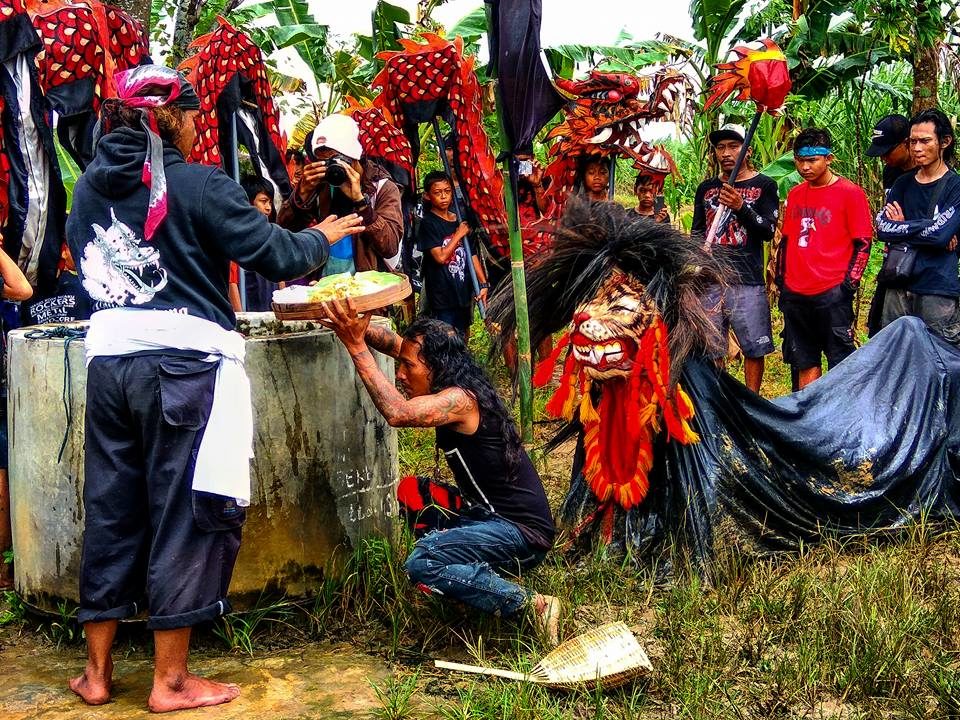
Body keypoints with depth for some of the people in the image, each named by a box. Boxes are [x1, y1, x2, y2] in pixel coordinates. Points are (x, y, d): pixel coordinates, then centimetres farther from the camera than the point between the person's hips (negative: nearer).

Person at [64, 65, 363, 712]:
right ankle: (171, 681, 12)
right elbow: (276, 255, -7)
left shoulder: (90, 188, 10)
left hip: (108, 359, 6)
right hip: (182, 362, -6)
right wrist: (324, 236, 11)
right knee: (183, 513, 3)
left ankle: (97, 671, 24)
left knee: (110, 511, 14)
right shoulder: (199, 186, -8)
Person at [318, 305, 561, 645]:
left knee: (421, 563, -25)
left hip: (524, 532, -10)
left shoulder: (461, 399, -22)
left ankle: (532, 604, -16)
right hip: (493, 515, 10)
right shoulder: (454, 386, 5)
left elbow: (397, 413, -39)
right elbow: (395, 342, 11)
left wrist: (356, 346, -34)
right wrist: (357, 328, -6)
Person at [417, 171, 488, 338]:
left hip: (463, 292, 6)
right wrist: (458, 235, -9)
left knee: (463, 337, 15)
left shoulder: (460, 222, 10)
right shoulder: (428, 224, -8)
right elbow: (440, 256, -19)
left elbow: (472, 255, 10)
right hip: (442, 297, -6)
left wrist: (483, 284, 2)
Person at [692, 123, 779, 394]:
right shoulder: (706, 188, 15)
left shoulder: (763, 186, 3)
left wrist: (741, 207, -19)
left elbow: (768, 231, -5)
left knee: (753, 348, -1)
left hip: (747, 280, -3)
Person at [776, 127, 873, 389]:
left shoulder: (850, 192, -3)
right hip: (795, 296, 6)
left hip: (831, 295, -5)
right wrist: (781, 282, 13)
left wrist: (848, 285, -12)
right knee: (805, 364, 11)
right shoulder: (795, 195, 13)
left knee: (840, 364, -2)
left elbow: (863, 243, -4)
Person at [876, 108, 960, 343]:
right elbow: (881, 228, 0)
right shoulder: (903, 184, 12)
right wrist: (923, 230, -12)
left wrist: (901, 227, -4)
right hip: (899, 287, 5)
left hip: (938, 290, -5)